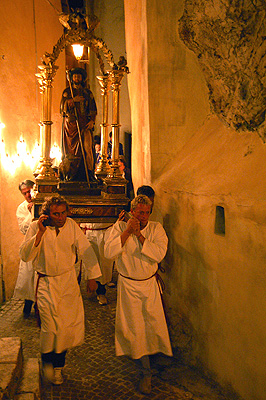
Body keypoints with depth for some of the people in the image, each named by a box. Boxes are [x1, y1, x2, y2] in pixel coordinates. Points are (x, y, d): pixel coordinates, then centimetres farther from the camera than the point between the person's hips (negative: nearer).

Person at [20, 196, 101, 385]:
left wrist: (92, 276, 2)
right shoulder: (36, 227, -10)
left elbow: (86, 250, 1)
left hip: (69, 281, 2)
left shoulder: (71, 225, -7)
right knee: (51, 326, -8)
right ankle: (47, 360, 24)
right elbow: (25, 256, -16)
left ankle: (58, 364, 30)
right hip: (46, 283, -2)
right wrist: (40, 233, -26)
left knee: (70, 323, 5)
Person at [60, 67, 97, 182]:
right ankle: (70, 175, -2)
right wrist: (73, 100, -13)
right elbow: (62, 107, 1)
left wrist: (92, 121, -3)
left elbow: (93, 109, 12)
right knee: (71, 149, -5)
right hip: (70, 124, -1)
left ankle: (88, 174, -5)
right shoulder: (67, 92, 12)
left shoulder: (88, 93, 16)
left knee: (87, 147, -8)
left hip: (85, 124, 1)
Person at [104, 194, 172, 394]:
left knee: (154, 324, 3)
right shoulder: (120, 227, -6)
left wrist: (139, 235, -22)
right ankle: (146, 372, 20)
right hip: (128, 285, -1)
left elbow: (159, 254, -18)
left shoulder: (156, 228, -4)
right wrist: (127, 231, -22)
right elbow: (109, 252, -19)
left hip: (150, 284, 1)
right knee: (135, 327, 3)